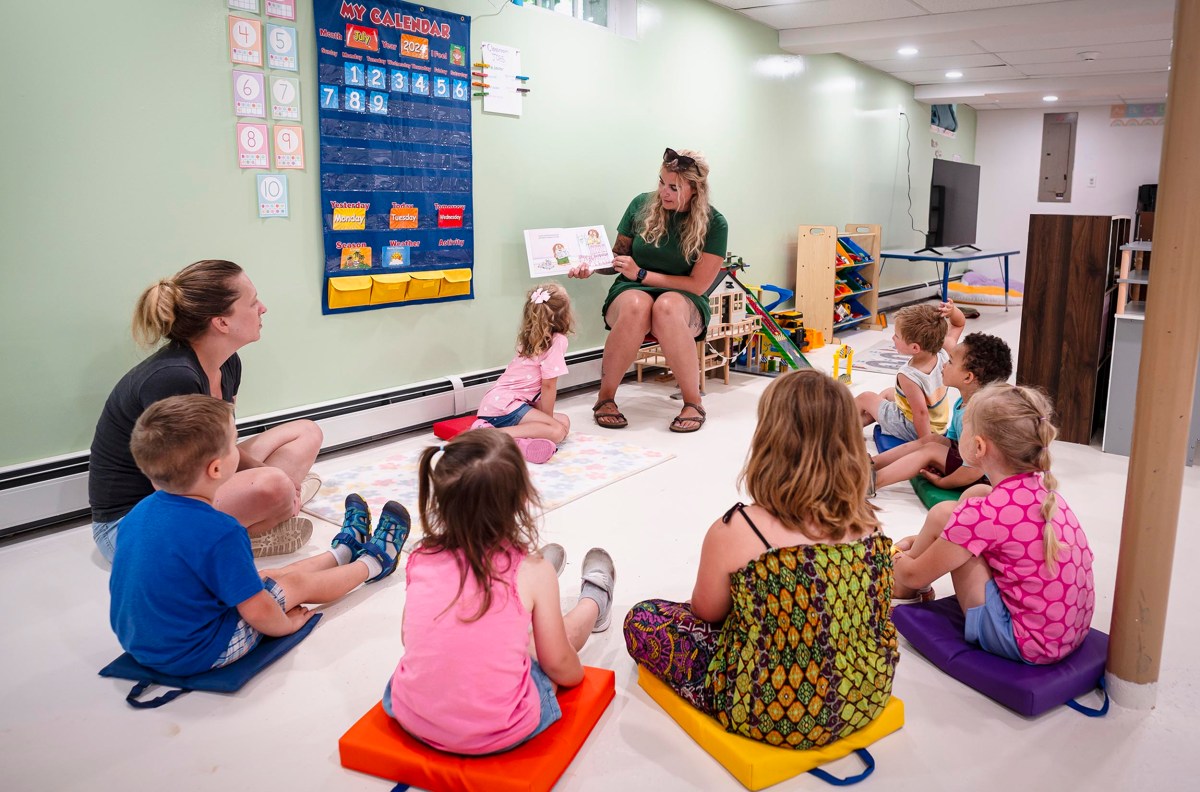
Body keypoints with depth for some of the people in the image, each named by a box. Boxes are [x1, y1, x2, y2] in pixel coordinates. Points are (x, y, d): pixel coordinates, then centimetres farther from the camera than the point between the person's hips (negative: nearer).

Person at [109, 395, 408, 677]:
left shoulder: (139, 512, -6)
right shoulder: (220, 533, -31)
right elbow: (258, 612, -23)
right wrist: (286, 624, -1)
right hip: (195, 656, -7)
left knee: (269, 577, 22)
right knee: (297, 582, 10)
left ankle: (343, 551, 44)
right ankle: (372, 563, 35)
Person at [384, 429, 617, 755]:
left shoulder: (421, 560, -7)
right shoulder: (532, 571, -15)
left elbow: (410, 639, 8)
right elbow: (558, 665, -5)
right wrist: (575, 673, 18)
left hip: (412, 719, 4)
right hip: (498, 734, -3)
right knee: (567, 627, 21)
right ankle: (594, 601, 51)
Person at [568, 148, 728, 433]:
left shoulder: (713, 224, -6)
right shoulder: (642, 205, 1)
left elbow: (698, 285, -9)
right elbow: (617, 256, 12)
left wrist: (640, 274, -12)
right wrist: (592, 265, -10)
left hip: (684, 300, -1)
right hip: (631, 292, 1)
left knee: (667, 306, -40)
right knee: (636, 305, -38)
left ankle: (693, 403, -27)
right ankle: (605, 398, -22)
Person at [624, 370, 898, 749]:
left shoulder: (734, 532, -24)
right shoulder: (869, 523, -10)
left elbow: (707, 611, -5)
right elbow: (879, 613, 9)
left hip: (772, 718, -6)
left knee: (642, 621, 9)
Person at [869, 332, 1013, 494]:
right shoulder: (962, 403, 3)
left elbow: (975, 469, -31)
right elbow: (952, 439, 14)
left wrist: (941, 482, -18)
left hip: (982, 479, -9)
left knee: (931, 449, -14)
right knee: (931, 439, 2)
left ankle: (874, 482, -18)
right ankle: (872, 464, 0)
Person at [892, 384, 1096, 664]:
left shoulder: (984, 513, -23)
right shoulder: (1041, 488, -1)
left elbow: (915, 575, -9)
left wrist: (897, 558, 13)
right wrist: (926, 540, 21)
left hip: (1027, 644, -8)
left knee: (942, 515, -7)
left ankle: (899, 590, 18)